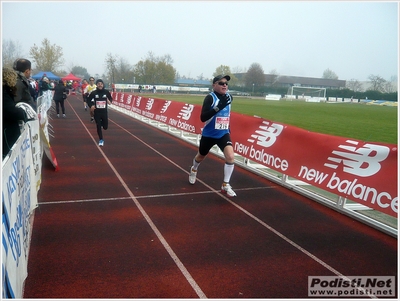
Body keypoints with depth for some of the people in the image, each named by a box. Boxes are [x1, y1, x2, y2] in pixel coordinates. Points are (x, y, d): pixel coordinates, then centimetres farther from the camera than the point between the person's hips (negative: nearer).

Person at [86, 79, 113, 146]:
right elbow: (88, 100, 5)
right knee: (98, 127, 3)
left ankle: (102, 123, 44)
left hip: (104, 112, 1)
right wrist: (91, 106, -11)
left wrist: (110, 101, -13)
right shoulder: (93, 93, -7)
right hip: (96, 112, -1)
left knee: (105, 127, 8)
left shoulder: (106, 92, -6)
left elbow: (110, 98, 9)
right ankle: (101, 140, 19)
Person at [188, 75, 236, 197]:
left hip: (223, 134, 3)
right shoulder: (210, 98, -19)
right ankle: (193, 170, 55)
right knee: (201, 156, 20)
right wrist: (219, 107, -37)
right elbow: (202, 118, -30)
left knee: (230, 156, -18)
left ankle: (225, 185, -3)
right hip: (209, 134, -3)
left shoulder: (229, 97, -1)